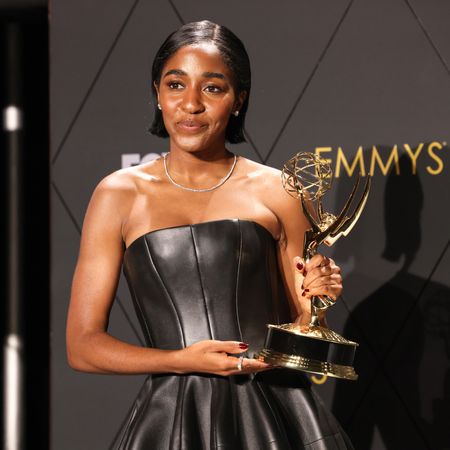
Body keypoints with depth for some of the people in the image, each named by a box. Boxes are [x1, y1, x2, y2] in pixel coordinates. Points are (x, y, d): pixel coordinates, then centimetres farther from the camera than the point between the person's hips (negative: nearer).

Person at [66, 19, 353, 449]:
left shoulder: (276, 191, 5)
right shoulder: (120, 194, 3)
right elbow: (82, 345, 1)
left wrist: (315, 300, -7)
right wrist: (182, 360, -12)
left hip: (274, 413, 1)